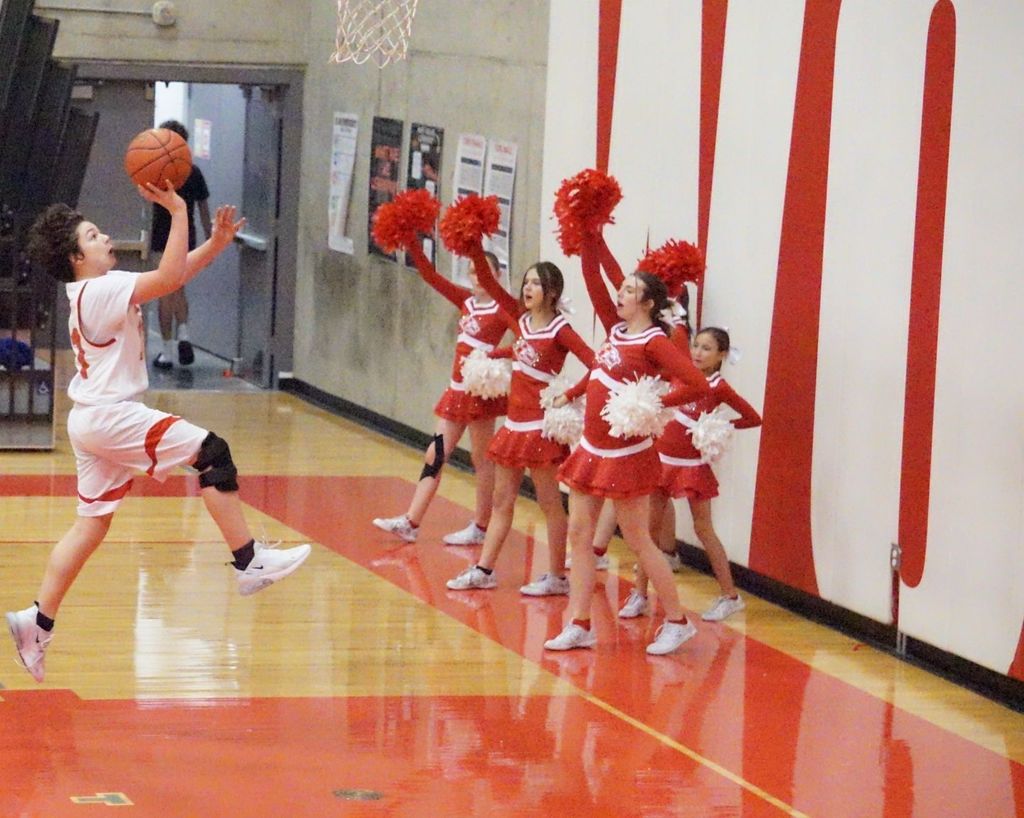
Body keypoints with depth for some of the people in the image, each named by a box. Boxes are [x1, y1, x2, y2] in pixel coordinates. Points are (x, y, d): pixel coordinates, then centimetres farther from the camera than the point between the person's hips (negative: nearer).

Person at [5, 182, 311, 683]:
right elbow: (169, 278, -27)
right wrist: (177, 212, -25)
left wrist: (217, 243, 3)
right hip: (111, 416, -10)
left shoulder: (99, 289, 14)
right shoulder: (99, 290, -16)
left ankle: (38, 623, 11)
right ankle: (249, 563, -13)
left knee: (91, 524, 12)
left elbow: (175, 274, 15)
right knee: (211, 452, -11)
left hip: (92, 420, 10)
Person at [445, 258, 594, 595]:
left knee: (549, 503, 0)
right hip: (515, 422, 8)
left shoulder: (559, 329, -10)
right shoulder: (523, 320, 9)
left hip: (541, 425, -8)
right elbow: (492, 287, 7)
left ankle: (557, 577, 6)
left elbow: (595, 363, -19)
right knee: (502, 500, 12)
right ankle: (483, 570, 17)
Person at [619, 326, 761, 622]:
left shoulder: (718, 387, -10)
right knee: (648, 525, 5)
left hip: (692, 464, -5)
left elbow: (753, 418, -8)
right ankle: (639, 594, 11)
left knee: (703, 529, 1)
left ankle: (730, 595, 11)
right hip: (662, 458, 5)